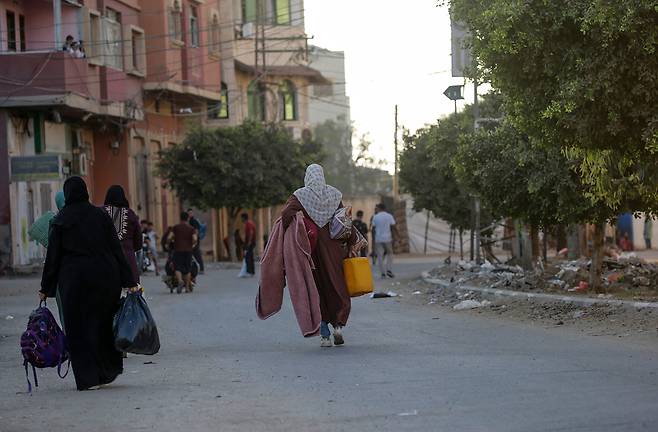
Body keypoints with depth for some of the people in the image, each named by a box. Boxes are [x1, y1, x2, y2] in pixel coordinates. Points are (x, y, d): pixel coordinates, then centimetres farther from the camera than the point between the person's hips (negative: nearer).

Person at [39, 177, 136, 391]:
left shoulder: (61, 220, -3)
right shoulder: (100, 215, 3)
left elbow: (53, 255, -2)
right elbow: (116, 249, 2)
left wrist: (46, 288, 5)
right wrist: (129, 281, 5)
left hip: (74, 277, -3)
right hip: (105, 275, 3)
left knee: (78, 327, 4)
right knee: (102, 322, 16)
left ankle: (88, 378, -2)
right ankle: (109, 370, 23)